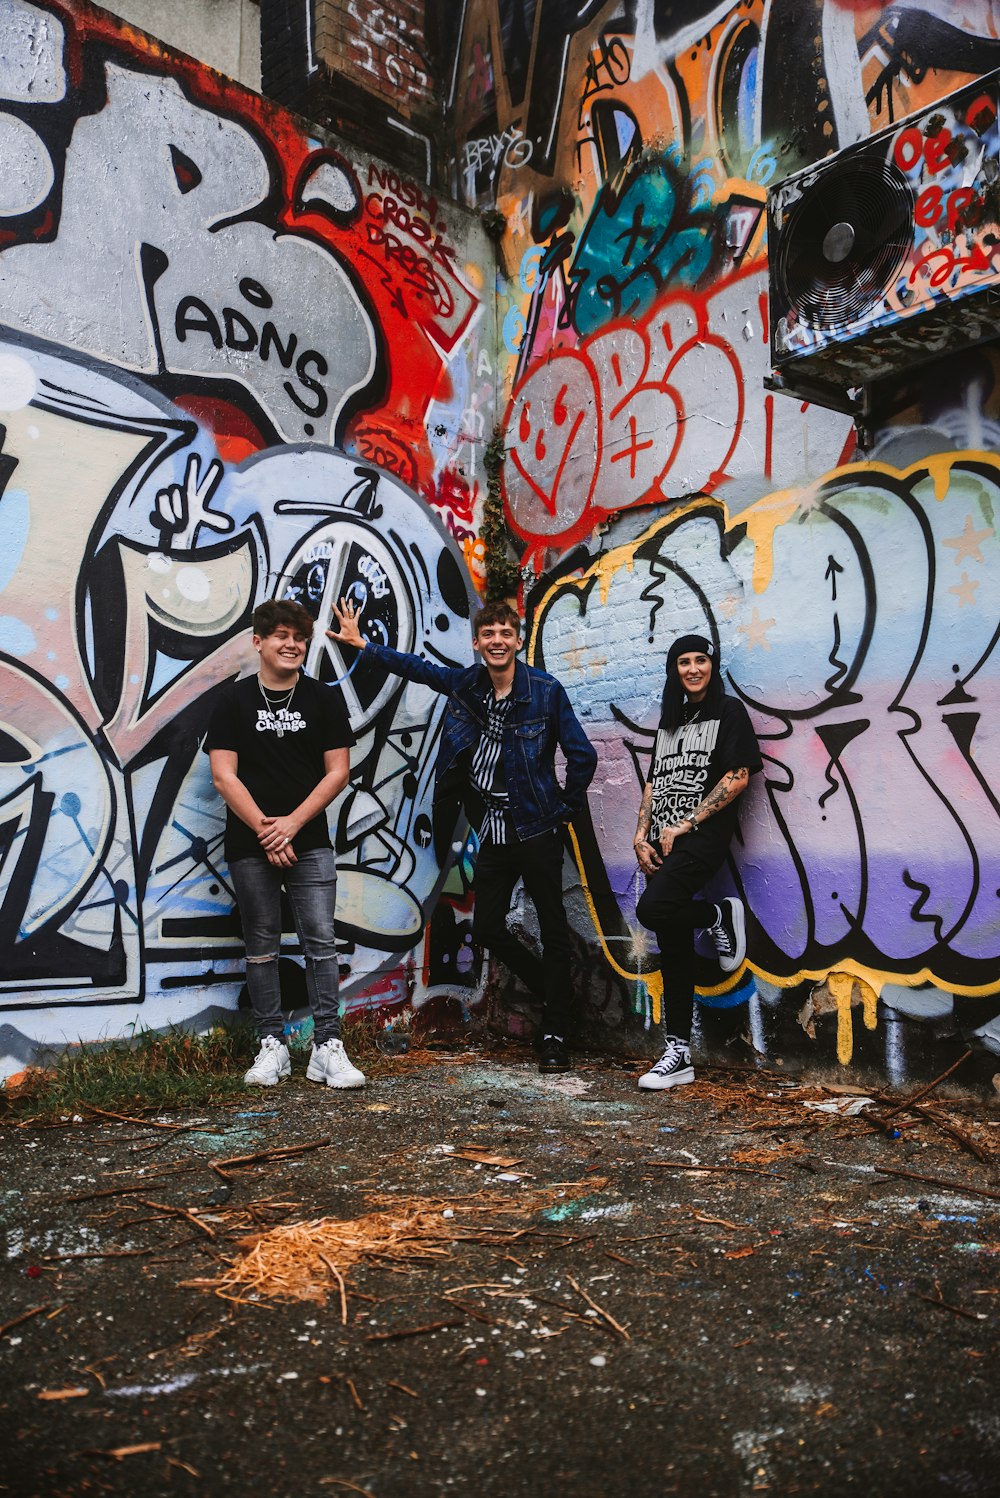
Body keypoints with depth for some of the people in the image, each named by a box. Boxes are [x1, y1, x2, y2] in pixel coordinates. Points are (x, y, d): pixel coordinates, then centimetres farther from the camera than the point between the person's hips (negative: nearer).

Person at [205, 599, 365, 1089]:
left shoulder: (324, 699, 5)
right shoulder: (233, 700, 3)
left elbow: (337, 772, 0)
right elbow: (224, 776, -3)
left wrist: (292, 823, -10)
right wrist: (264, 828, -11)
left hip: (309, 842, 0)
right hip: (250, 844, 0)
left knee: (321, 942, -3)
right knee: (261, 947, 7)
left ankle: (327, 1048, 2)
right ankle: (272, 1046, 17)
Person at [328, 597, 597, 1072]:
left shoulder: (546, 690, -10)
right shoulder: (466, 683, 4)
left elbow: (582, 756, -7)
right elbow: (417, 668, 19)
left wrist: (565, 810, -3)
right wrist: (363, 643, 20)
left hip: (536, 831, -5)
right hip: (493, 832, 6)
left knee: (554, 930, 1)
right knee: (488, 929, 10)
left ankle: (555, 1034, 12)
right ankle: (554, 993, 31)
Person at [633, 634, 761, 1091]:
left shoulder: (729, 712, 1)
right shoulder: (670, 722, 21)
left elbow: (738, 777, -9)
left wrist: (685, 825, -11)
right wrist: (642, 836, 4)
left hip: (703, 836, -6)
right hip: (663, 844, 6)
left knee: (652, 909, -28)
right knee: (673, 948, 5)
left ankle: (720, 916, 2)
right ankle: (677, 1053, 10)